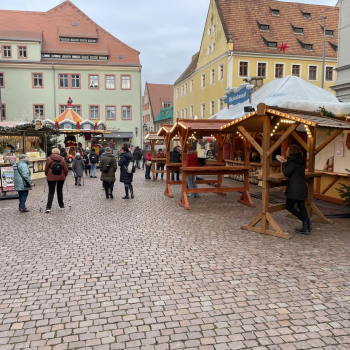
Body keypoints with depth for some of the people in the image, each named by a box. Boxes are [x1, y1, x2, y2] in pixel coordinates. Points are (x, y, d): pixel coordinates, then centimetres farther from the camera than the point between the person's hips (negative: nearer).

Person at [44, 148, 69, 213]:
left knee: (51, 192, -1)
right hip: (61, 178, 2)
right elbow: (66, 169, -1)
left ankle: (48, 207, -10)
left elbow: (46, 169, -2)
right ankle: (61, 205, 22)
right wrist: (65, 175, 16)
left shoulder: (49, 159, -5)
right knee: (60, 191, 15)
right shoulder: (62, 159, -2)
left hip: (51, 178, -2)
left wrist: (47, 175, 14)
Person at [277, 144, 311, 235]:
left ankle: (306, 221, -2)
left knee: (289, 206, 4)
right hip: (302, 187, 9)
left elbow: (286, 173, -15)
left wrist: (283, 163, -2)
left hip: (295, 189, -9)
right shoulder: (300, 161, 14)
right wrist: (285, 162, 14)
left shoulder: (293, 162, -14)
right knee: (301, 207, 11)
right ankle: (306, 227, 11)